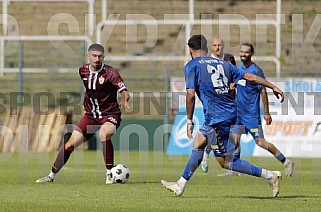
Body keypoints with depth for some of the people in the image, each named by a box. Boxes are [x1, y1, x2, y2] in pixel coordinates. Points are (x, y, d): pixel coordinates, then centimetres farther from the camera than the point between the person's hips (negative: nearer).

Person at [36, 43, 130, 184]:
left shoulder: (110, 73, -16)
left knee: (104, 134, -37)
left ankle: (109, 174, -24)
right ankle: (51, 176, 16)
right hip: (90, 115, 5)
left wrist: (124, 100, -45)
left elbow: (124, 92, -24)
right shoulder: (83, 71, 1)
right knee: (70, 145, 0)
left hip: (110, 114, -5)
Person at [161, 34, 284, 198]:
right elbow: (249, 76, 14)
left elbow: (191, 94, -9)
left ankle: (270, 175, -9)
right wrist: (273, 87, 18)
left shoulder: (191, 66, 1)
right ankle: (180, 185, 27)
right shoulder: (223, 64, 18)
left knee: (225, 162, -3)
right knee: (198, 144, 20)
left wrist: (189, 121, -4)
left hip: (216, 117, -8)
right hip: (231, 113, 8)